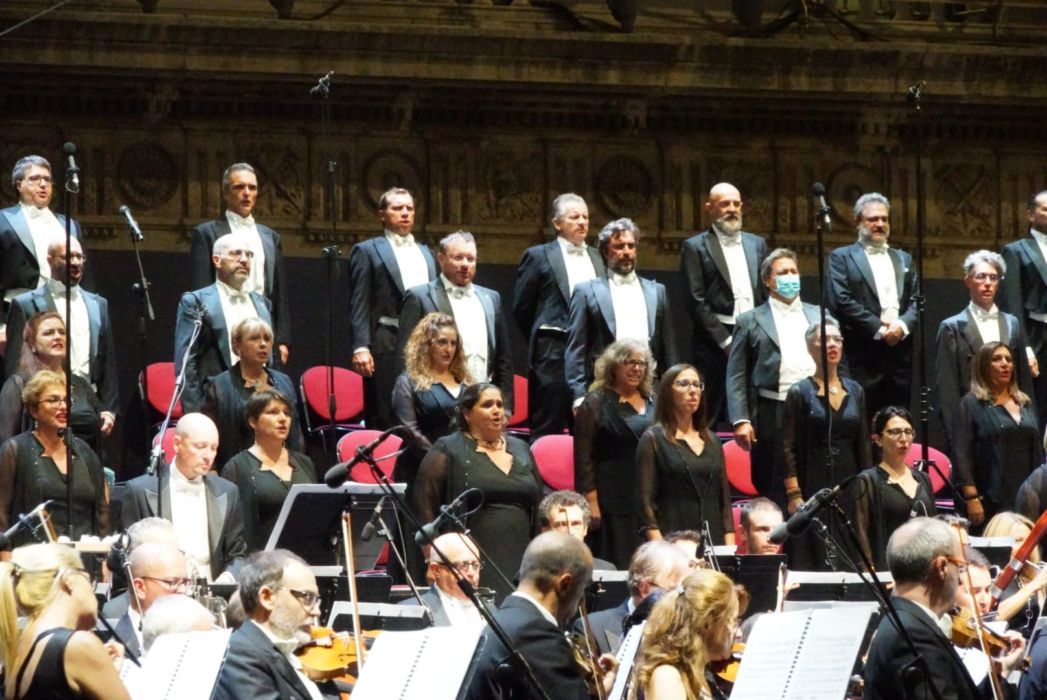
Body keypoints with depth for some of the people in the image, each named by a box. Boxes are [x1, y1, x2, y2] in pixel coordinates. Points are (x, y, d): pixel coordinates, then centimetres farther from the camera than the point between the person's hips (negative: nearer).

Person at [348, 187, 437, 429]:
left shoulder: (425, 253, 22)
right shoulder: (367, 251, 5)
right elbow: (359, 305, -2)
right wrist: (360, 347, -13)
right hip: (387, 345, -5)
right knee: (385, 420, -6)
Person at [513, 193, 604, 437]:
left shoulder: (596, 258, 15)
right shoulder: (539, 256, 1)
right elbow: (521, 307, 3)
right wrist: (541, 342, 8)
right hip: (554, 353, -5)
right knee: (548, 429, -4)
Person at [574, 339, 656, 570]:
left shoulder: (653, 403, 15)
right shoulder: (596, 403, 0)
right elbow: (583, 458, -5)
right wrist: (591, 502, -13)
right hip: (613, 503, -5)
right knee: (617, 566, -6)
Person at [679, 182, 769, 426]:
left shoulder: (757, 244, 17)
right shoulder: (695, 247, 2)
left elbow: (768, 295, 16)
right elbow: (696, 302, -4)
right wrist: (726, 341, -10)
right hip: (716, 345, -4)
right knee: (712, 419, -6)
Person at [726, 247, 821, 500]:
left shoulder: (818, 316, 17)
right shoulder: (750, 322, 8)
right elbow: (736, 376, 3)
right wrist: (740, 420, -8)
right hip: (773, 415, -3)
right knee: (774, 492, -1)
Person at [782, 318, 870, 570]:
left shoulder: (855, 391, 11)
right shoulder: (800, 393, -2)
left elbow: (863, 445, 14)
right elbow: (788, 448, -5)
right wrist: (794, 494, -13)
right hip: (813, 487, -4)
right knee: (813, 560, -7)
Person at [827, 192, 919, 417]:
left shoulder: (904, 259, 22)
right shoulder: (841, 257, 6)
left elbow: (916, 300, 13)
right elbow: (841, 302, -6)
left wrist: (902, 325, -7)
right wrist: (878, 329, -11)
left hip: (900, 354, 5)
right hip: (863, 356, -5)